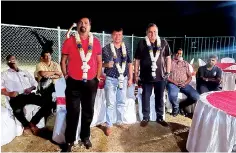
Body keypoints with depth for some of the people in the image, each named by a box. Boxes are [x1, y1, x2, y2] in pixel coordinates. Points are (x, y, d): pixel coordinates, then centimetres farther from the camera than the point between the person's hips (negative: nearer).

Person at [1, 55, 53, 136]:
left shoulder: (25, 72, 26)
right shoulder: (4, 74, 16)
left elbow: (35, 83, 20)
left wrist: (31, 88, -2)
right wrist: (9, 93, -14)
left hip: (29, 95, 4)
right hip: (16, 97, -3)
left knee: (48, 102, -19)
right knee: (18, 110, -38)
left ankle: (33, 122, -5)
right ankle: (26, 125, -3)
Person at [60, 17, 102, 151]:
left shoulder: (95, 42, 5)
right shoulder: (69, 41, 1)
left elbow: (99, 62, 11)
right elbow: (63, 61, 5)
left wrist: (97, 77, 5)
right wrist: (66, 76, 0)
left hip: (91, 83, 2)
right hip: (74, 83, -2)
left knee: (88, 111, 13)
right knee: (72, 112, 5)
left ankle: (85, 137, 32)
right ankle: (69, 140, 22)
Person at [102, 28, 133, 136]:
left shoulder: (126, 49, 7)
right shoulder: (106, 49, -5)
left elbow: (129, 64, 12)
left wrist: (130, 78, 9)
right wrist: (106, 64, -22)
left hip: (123, 79, 4)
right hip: (111, 79, -4)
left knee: (122, 102, 14)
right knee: (110, 103, 1)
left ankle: (120, 122, 31)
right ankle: (108, 126, 14)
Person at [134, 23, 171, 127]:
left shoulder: (163, 43, 2)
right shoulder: (142, 44, -3)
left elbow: (168, 58, 8)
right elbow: (137, 60, 0)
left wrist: (168, 72, 3)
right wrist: (136, 75, -2)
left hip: (161, 76, 2)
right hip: (146, 76, -1)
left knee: (159, 98, 13)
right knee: (145, 97, 9)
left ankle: (160, 117, 29)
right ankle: (145, 118, 25)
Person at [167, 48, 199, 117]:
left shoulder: (186, 63, 19)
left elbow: (190, 76, 14)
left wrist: (185, 83, -6)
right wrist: (175, 82, -15)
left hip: (184, 84, 4)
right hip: (173, 84, -4)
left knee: (196, 96, -19)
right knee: (172, 95, -37)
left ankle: (181, 105, 10)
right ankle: (176, 107, 0)